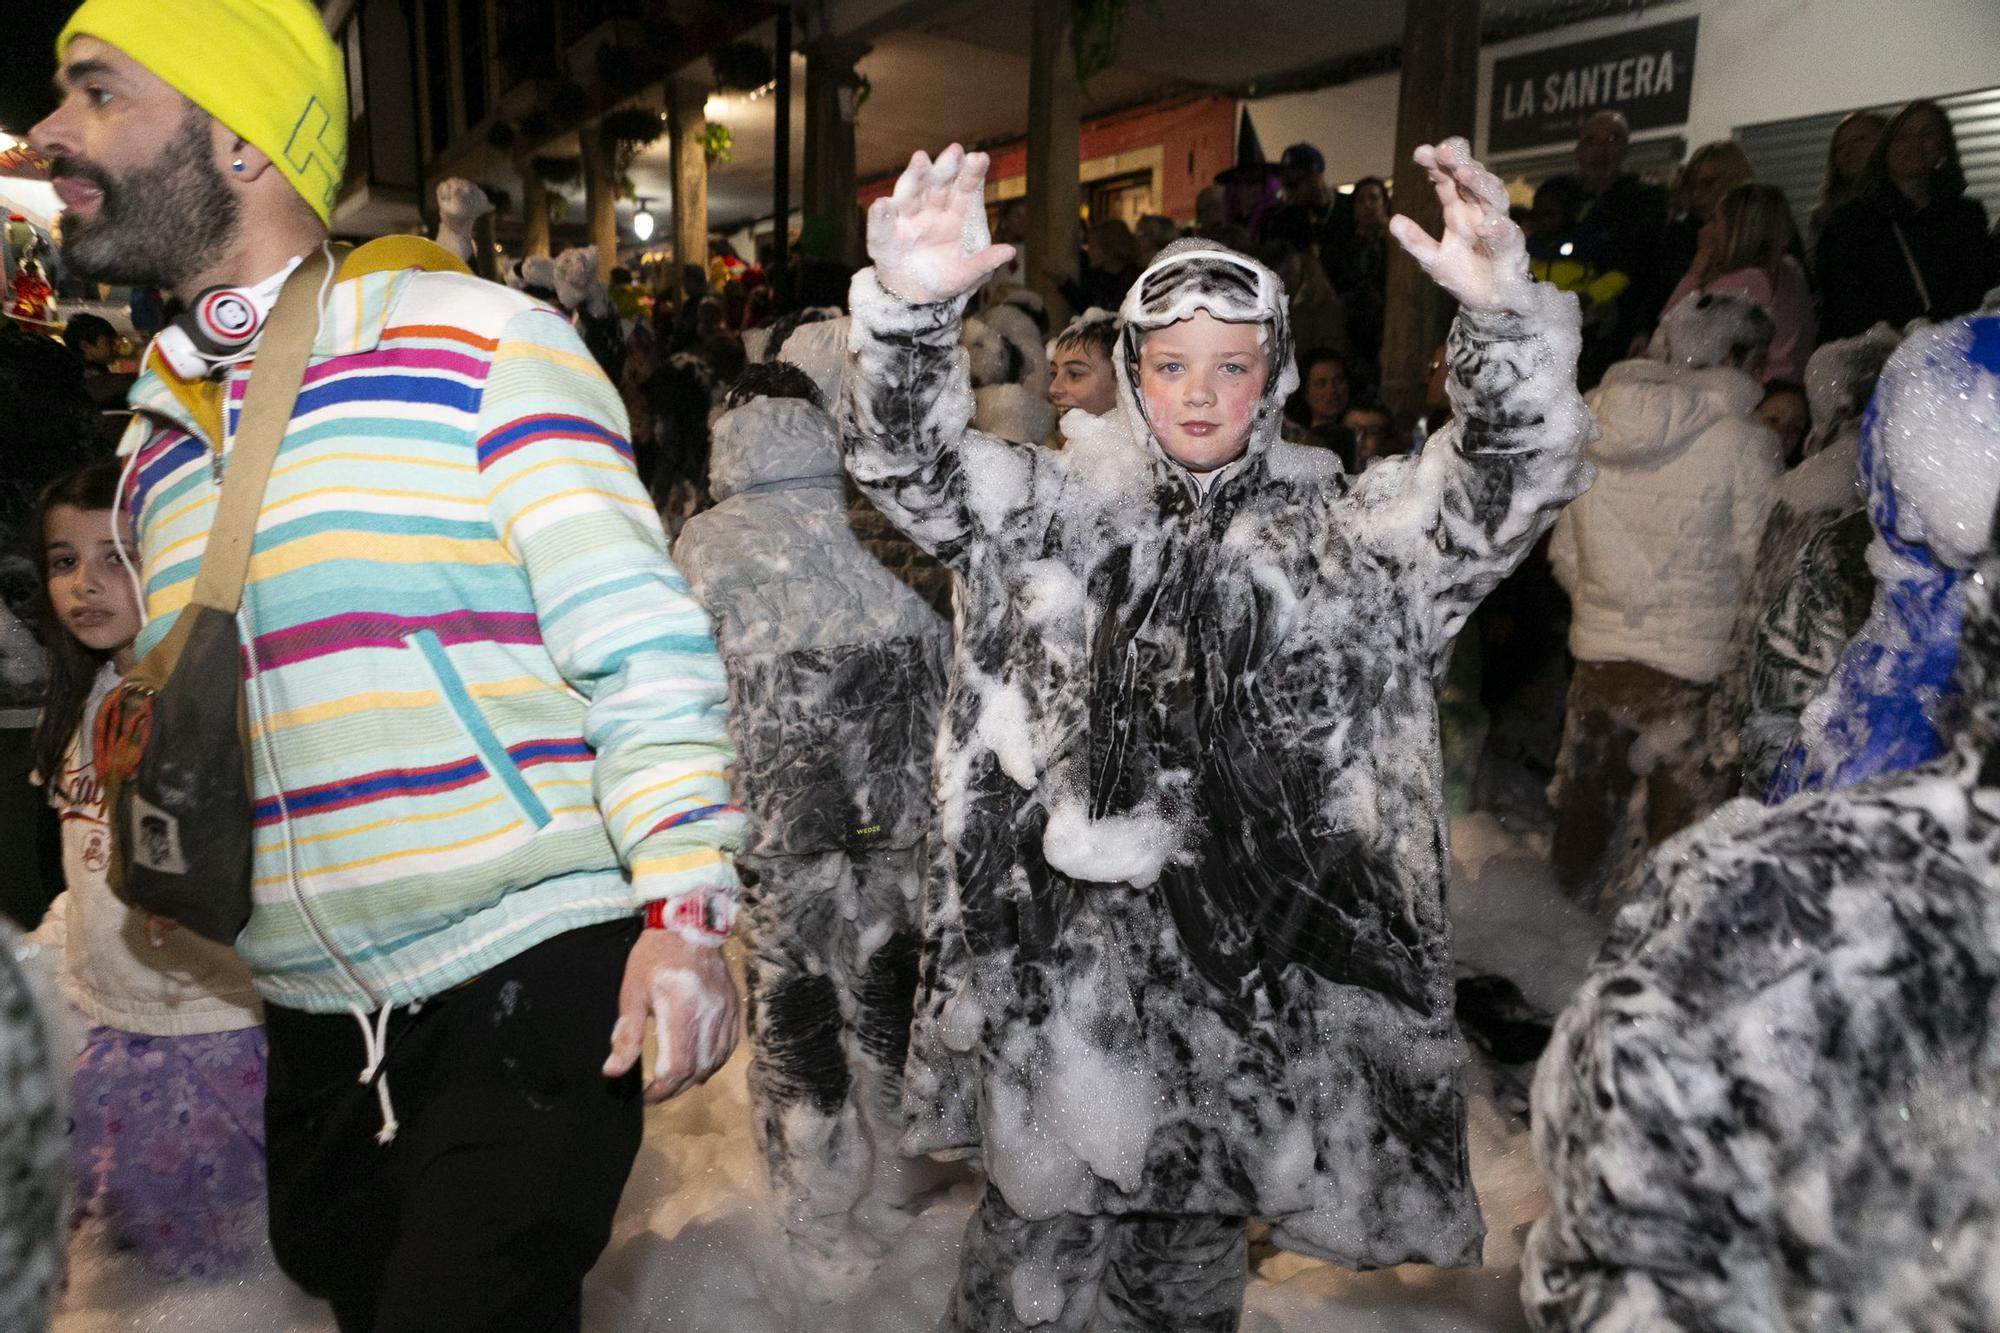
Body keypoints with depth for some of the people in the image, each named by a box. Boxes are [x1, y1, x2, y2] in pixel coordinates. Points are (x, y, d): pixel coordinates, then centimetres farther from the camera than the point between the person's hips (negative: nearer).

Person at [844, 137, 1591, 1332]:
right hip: (1056, 957, 0)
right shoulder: (1058, 511, 4)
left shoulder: (1341, 537, 1)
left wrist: (1506, 314, -30)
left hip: (1253, 971, 0)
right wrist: (911, 308, -27)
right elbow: (911, 460, -7)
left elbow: (1509, 485, -11)